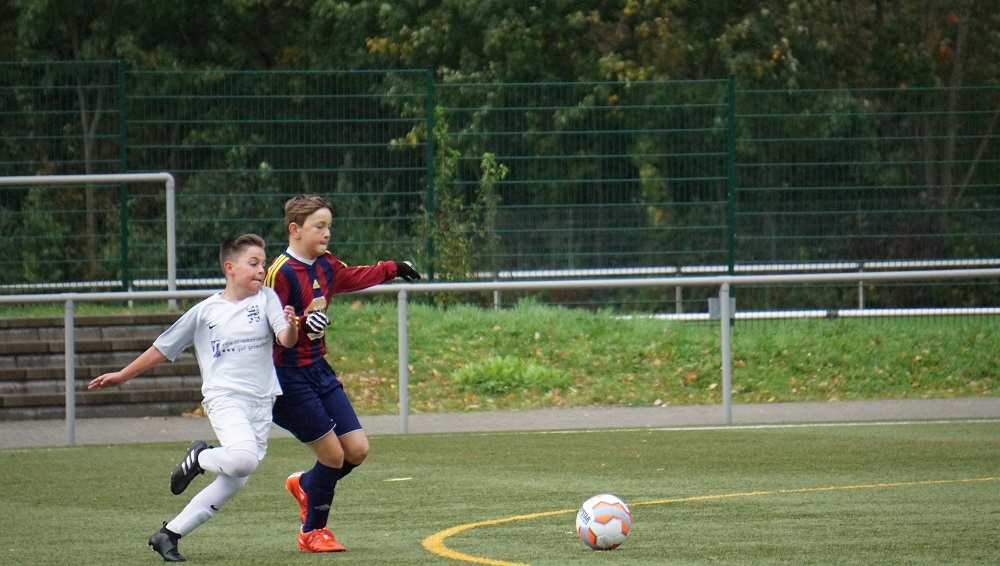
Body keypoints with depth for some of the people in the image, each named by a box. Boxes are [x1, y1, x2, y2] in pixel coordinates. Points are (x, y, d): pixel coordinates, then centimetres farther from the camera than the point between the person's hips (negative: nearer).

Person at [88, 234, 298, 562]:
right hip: (224, 397, -3)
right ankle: (199, 457, 2)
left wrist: (291, 325, -29)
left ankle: (168, 535, 11)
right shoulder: (205, 312, 4)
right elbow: (163, 348, 13)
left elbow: (287, 340, -5)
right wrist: (122, 376, 17)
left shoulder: (266, 298, 8)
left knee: (232, 484, 1)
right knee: (243, 458, -31)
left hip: (261, 403, 3)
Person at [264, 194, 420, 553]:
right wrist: (301, 324, -35)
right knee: (333, 454, -6)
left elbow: (354, 278, 30)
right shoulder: (280, 272, -18)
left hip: (319, 370, 8)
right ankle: (312, 531, 14)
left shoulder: (326, 265, 8)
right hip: (289, 377, -8)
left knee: (357, 449, 4)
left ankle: (306, 485, 32)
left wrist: (393, 269, 40)